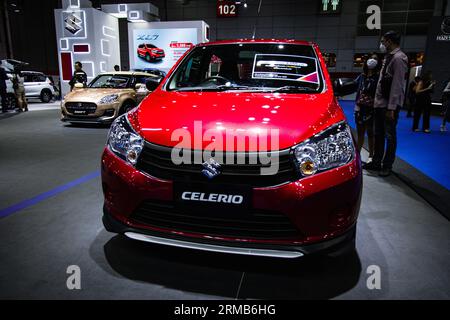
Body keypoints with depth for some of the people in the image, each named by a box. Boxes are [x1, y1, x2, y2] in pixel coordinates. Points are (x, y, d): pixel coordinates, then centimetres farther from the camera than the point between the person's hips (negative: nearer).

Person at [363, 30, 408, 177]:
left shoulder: (399, 58, -12)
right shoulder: (388, 57, 15)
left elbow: (397, 85, -18)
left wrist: (391, 107, -21)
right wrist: (376, 100, 12)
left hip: (389, 105, -9)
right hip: (379, 103, 9)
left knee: (390, 136, 1)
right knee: (378, 134, 14)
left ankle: (387, 166, 11)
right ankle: (376, 162, 25)